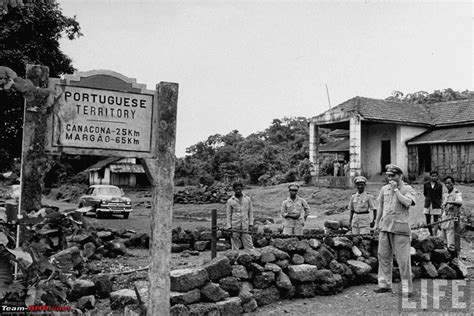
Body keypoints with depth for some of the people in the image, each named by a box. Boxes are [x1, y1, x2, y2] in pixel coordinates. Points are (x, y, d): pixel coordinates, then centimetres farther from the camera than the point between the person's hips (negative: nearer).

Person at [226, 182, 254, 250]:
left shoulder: (247, 199, 6)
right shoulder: (230, 201, 3)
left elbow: (251, 212, 9)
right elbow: (228, 214, 5)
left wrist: (251, 224, 2)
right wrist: (229, 227, -1)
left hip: (245, 226, 1)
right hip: (235, 226, 0)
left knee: (249, 245, -2)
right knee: (235, 246, 3)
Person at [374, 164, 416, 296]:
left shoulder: (407, 189, -1)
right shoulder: (384, 189, 14)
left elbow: (407, 203, -20)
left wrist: (396, 189, -13)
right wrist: (377, 222, 22)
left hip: (400, 227, -5)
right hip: (385, 227, 5)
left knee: (403, 258, -4)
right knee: (383, 256, 8)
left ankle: (407, 287, 4)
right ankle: (384, 284, 17)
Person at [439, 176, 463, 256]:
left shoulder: (457, 193, -9)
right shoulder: (445, 194, 15)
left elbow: (459, 202, -32)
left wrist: (449, 202, -43)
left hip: (451, 221, -7)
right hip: (444, 220, 7)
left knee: (451, 245, -8)